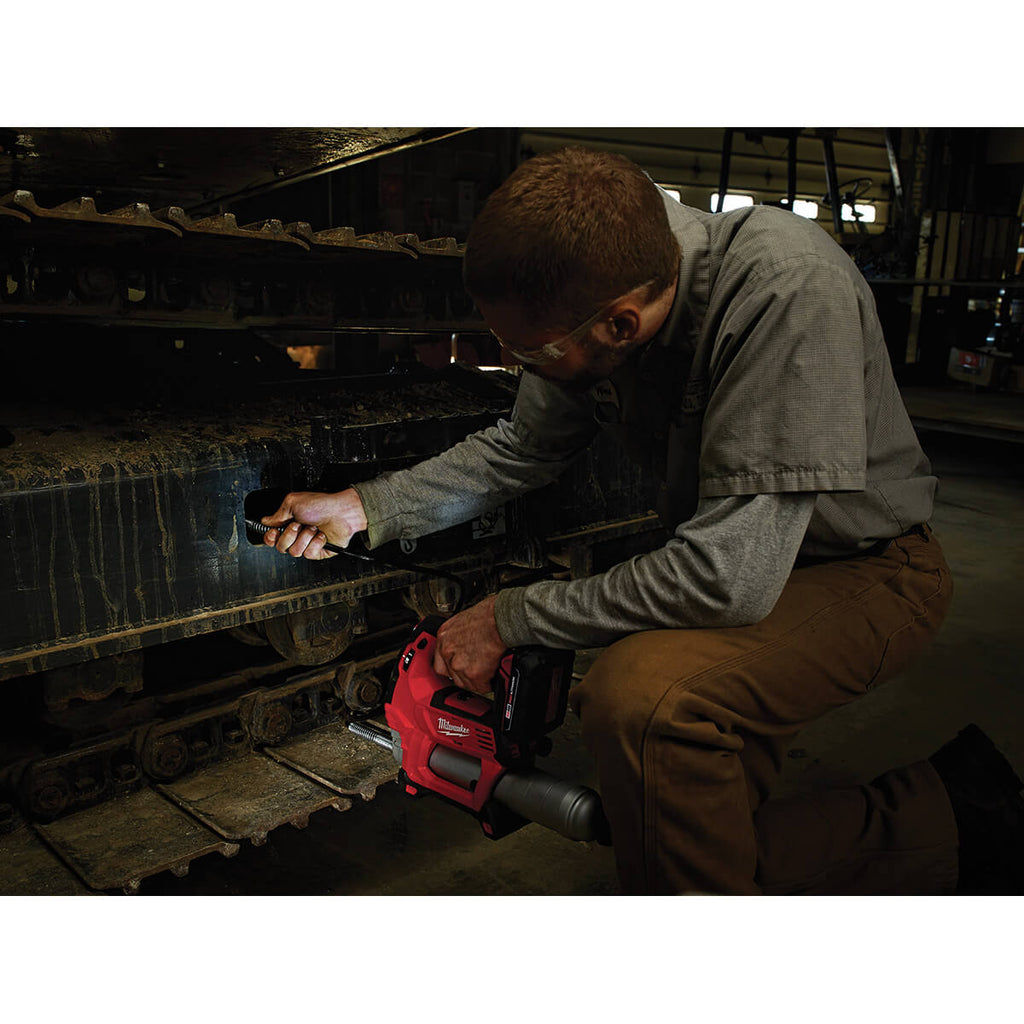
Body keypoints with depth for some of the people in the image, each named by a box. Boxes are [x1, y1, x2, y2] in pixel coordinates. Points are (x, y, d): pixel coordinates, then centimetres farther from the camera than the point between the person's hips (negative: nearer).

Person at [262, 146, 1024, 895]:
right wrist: (365, 509, -1)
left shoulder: (788, 286, -34)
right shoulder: (586, 305, -12)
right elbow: (523, 449, 6)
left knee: (644, 695, -33)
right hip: (734, 559, 7)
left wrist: (510, 619, -24)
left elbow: (728, 578, -36)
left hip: (865, 566, -7)